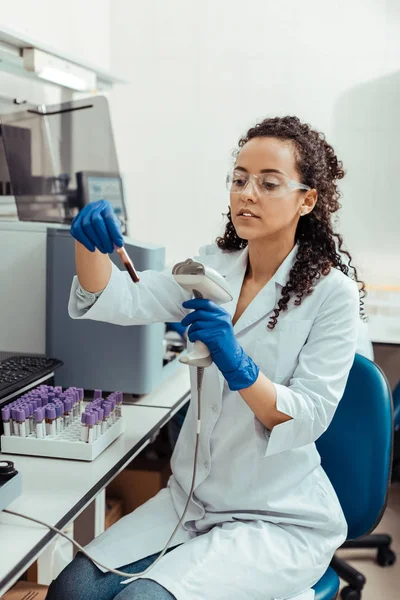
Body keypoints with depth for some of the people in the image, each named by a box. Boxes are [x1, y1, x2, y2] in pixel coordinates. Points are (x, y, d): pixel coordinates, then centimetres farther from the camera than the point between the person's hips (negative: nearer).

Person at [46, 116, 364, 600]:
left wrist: (236, 364, -31)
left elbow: (310, 418, -15)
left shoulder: (331, 291, -11)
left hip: (281, 521, -4)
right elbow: (125, 301, -9)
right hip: (191, 500, 5)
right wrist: (90, 243, -28)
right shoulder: (213, 266, 4)